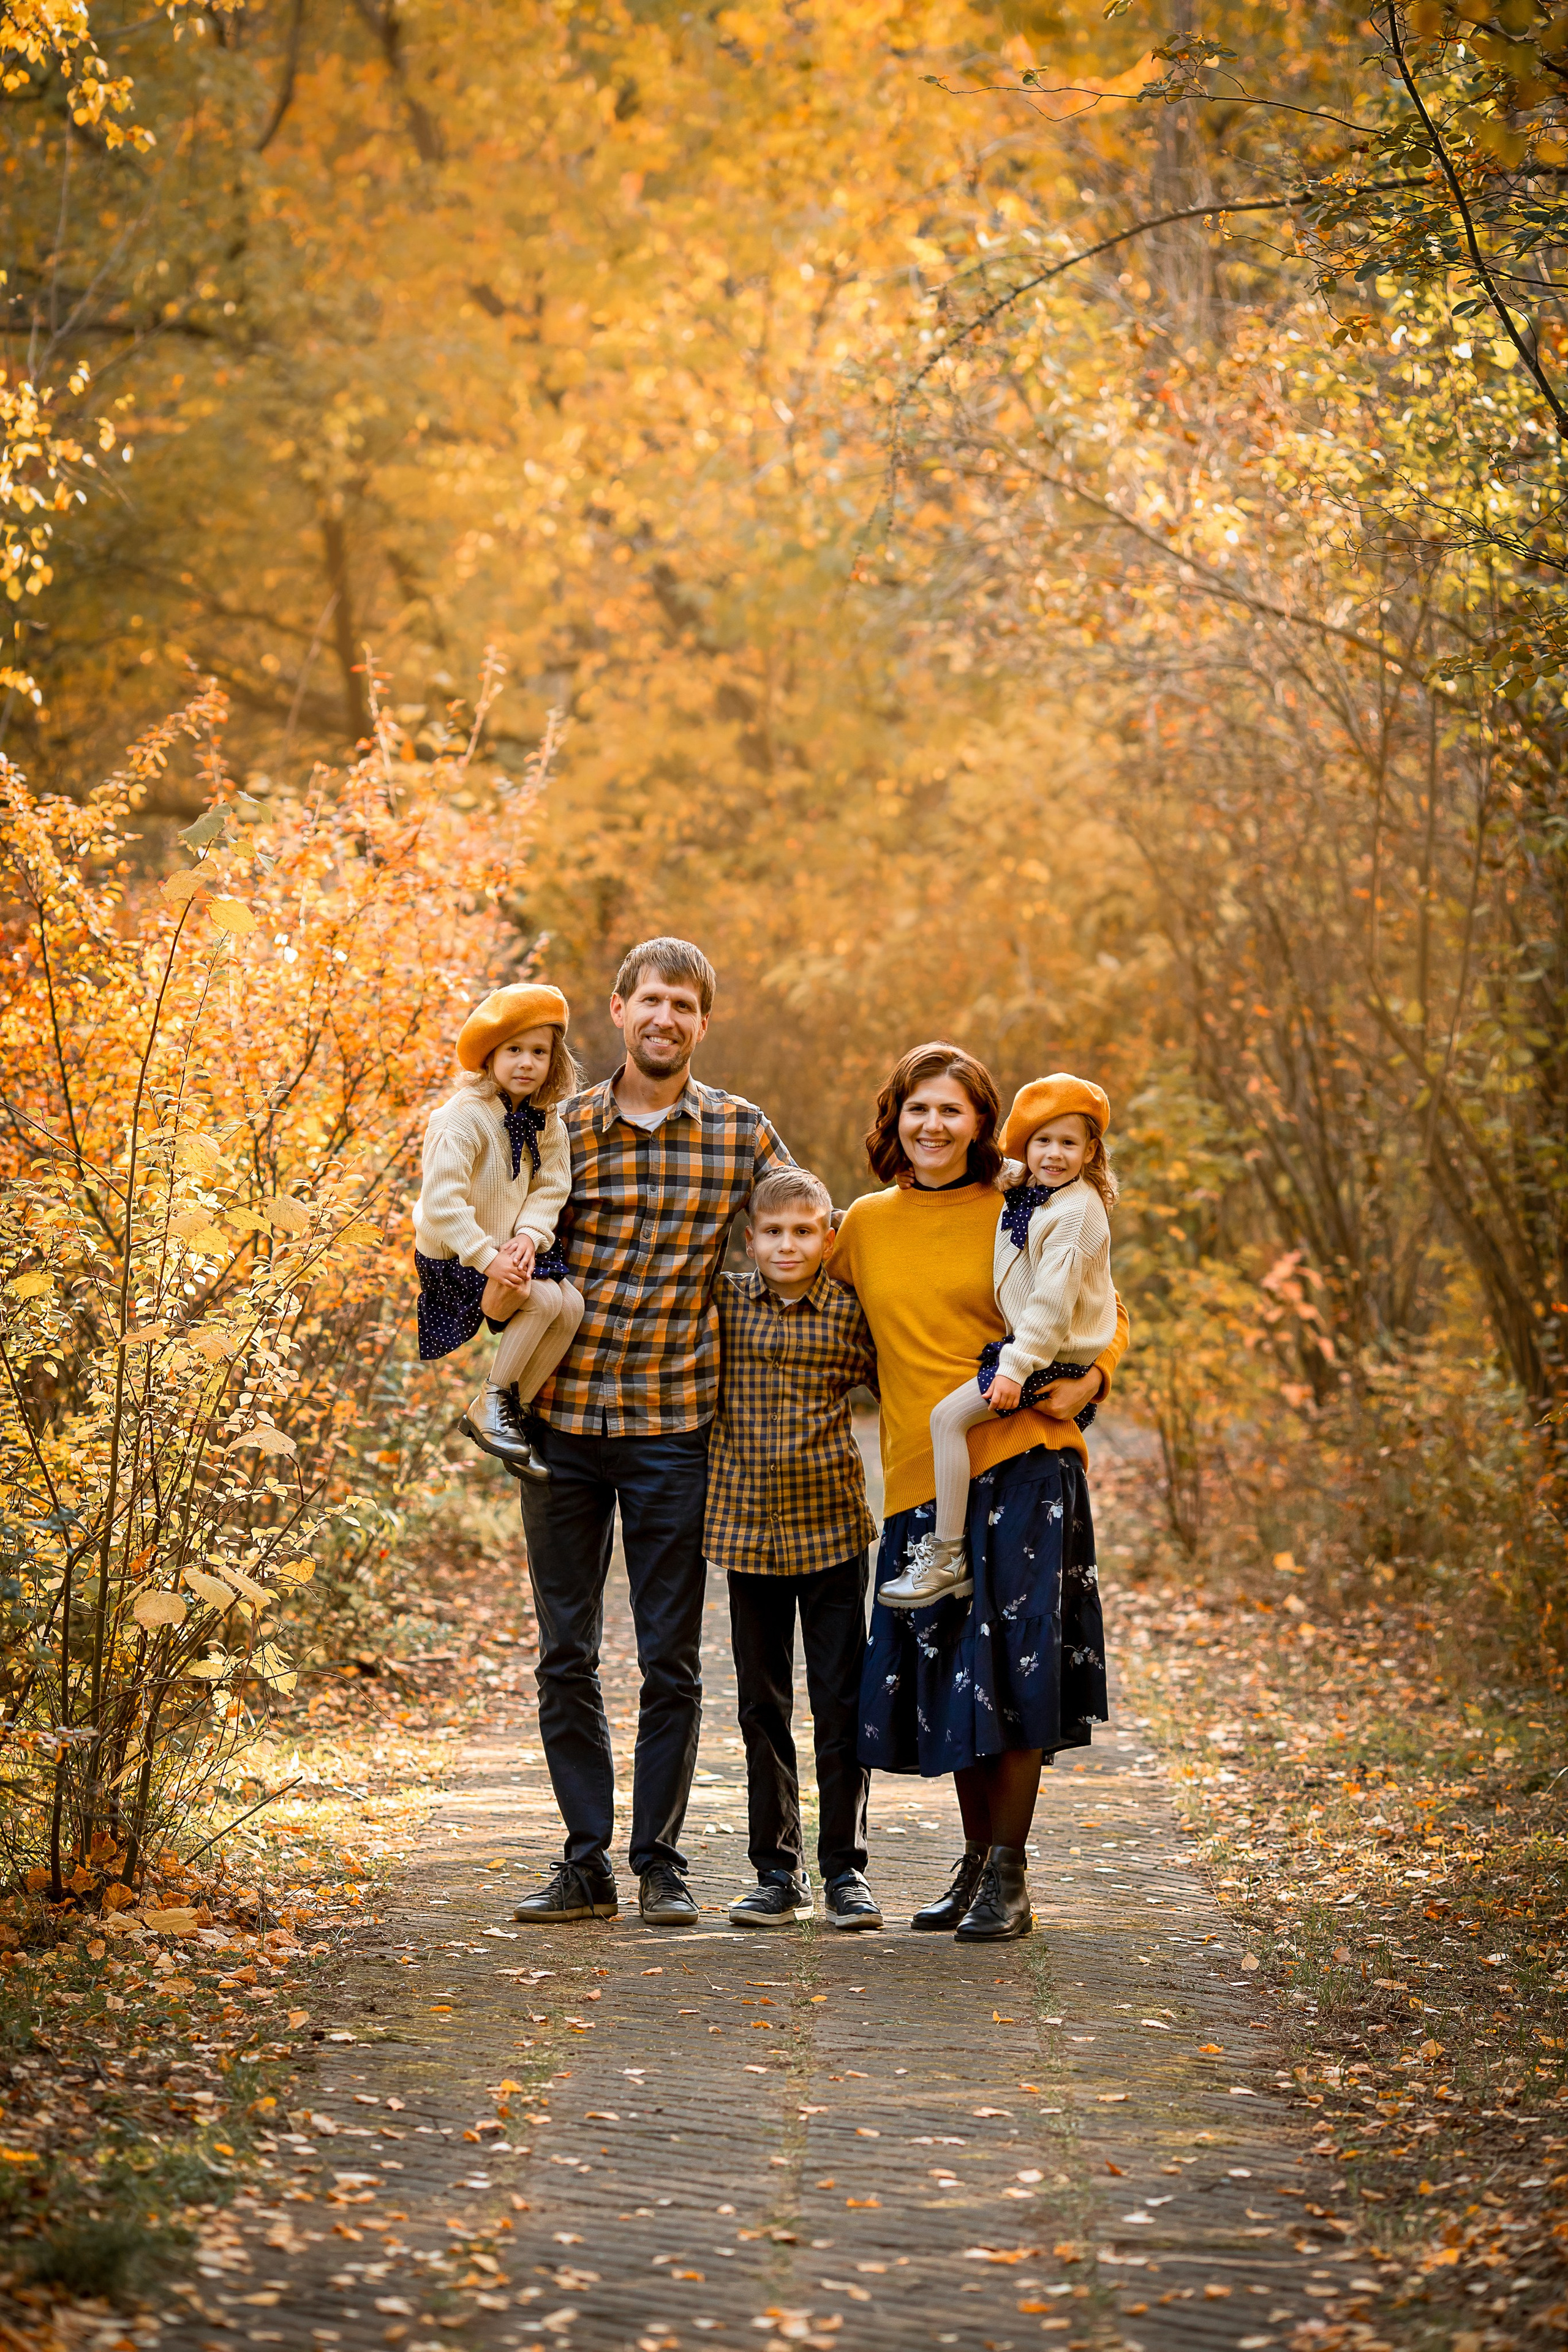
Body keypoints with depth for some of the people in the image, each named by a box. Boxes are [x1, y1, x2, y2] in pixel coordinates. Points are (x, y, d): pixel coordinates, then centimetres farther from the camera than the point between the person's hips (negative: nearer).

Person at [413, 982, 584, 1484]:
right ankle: (492, 1401, -6)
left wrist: (529, 1236, -18)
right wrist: (487, 1259, -29)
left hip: (508, 1245, 7)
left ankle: (511, 1411, 3)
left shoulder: (544, 1119, 3)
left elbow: (550, 1189, 1)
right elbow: (440, 1202, -26)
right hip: (452, 1255, -7)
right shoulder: (464, 1115, -21)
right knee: (544, 1298, -25)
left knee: (571, 1306, -13)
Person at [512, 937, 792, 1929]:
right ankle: (586, 1863, 15)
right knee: (566, 1655, 6)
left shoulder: (742, 1133, 2)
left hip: (676, 1427, -1)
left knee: (672, 1660, 4)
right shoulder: (563, 1129, 3)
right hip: (562, 1422, 1)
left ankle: (661, 1863, 14)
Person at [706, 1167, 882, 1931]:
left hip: (832, 1529, -2)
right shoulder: (724, 1302, 1)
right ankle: (777, 1870, 17)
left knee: (840, 1702, 0)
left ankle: (845, 1868, 9)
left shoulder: (851, 1313, -2)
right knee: (762, 1704, 8)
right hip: (748, 1528, 2)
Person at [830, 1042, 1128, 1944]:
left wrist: (1085, 1383, -10)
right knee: (947, 1675, 7)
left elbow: (1109, 1316, 8)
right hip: (921, 1475, 4)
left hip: (1020, 1465, -3)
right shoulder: (866, 1224, 12)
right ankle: (976, 1861, 22)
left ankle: (1009, 1877, 0)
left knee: (1011, 1662, -7)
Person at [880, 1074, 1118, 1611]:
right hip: (1027, 1341, 10)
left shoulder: (1076, 1211, -18)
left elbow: (1053, 1300, -24)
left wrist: (1016, 1366, -27)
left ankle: (947, 1555, -15)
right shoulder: (1024, 1195, 10)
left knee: (948, 1416, -17)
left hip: (1056, 1354, -10)